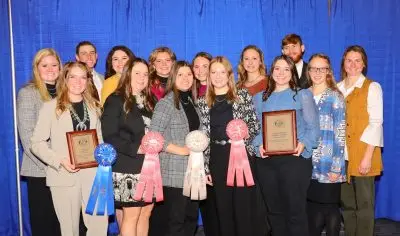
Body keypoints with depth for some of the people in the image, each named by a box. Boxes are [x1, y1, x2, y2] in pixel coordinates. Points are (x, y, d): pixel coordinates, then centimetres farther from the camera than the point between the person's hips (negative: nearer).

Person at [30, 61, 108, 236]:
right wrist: (59, 160, -17)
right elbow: (36, 143, -3)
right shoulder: (51, 107, -1)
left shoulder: (94, 106, 13)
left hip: (92, 173, 3)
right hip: (64, 175, -3)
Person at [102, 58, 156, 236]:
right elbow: (109, 136, -13)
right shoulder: (116, 100, -6)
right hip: (128, 168, -6)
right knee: (131, 215, 0)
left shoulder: (149, 101, 13)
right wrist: (135, 148, -20)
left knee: (145, 213, 11)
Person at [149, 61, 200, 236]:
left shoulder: (190, 101, 13)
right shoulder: (166, 103, -11)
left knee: (191, 218, 14)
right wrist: (181, 150, -18)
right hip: (174, 173, -7)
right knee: (173, 221, 1)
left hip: (192, 170, 8)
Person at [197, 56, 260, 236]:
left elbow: (255, 124, 3)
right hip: (217, 160, 2)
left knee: (244, 207, 2)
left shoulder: (243, 95, 4)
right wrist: (204, 167, 0)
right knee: (223, 209, 10)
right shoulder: (203, 102, 6)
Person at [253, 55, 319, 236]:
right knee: (274, 210, 10)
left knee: (296, 210, -1)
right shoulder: (260, 98, 16)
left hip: (294, 158, -3)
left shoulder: (303, 95, 7)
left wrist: (304, 144, -17)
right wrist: (259, 144, -6)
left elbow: (313, 127, 1)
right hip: (266, 160, 3)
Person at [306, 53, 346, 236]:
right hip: (307, 163, 4)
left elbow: (340, 134, -8)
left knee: (330, 208, 5)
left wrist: (336, 167, -12)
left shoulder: (335, 97, -3)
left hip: (328, 165, -3)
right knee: (312, 208, 10)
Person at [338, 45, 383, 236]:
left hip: (363, 154, -4)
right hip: (342, 154, 4)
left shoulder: (372, 87, -1)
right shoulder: (337, 88, 12)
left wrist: (367, 156, -15)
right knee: (346, 202, 12)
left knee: (364, 203, 3)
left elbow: (375, 123, -8)